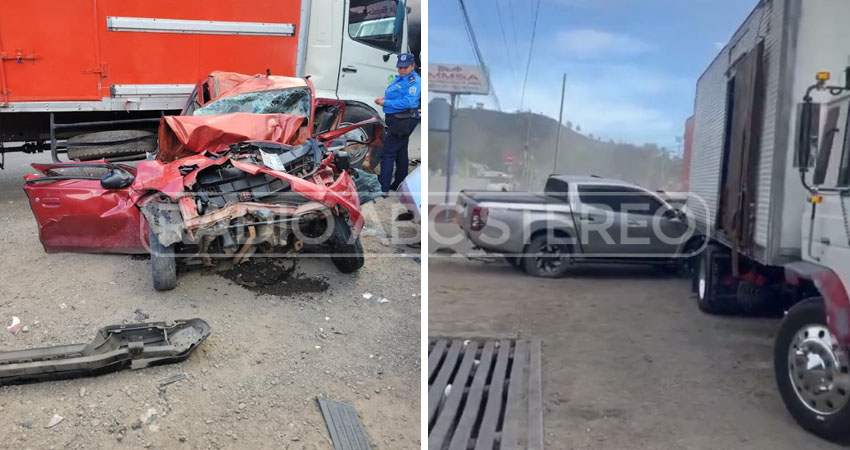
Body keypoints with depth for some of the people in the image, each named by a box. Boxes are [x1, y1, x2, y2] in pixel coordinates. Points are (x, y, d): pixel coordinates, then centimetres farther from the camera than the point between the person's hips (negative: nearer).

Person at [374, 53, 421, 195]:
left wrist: (386, 103, -20)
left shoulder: (414, 81, -15)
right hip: (398, 120, 10)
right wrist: (382, 99, 1)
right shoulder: (398, 78, 14)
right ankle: (400, 185, 29)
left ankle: (383, 189, -10)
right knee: (400, 153, 17)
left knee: (387, 154, -11)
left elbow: (408, 102, -25)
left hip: (402, 122, -10)